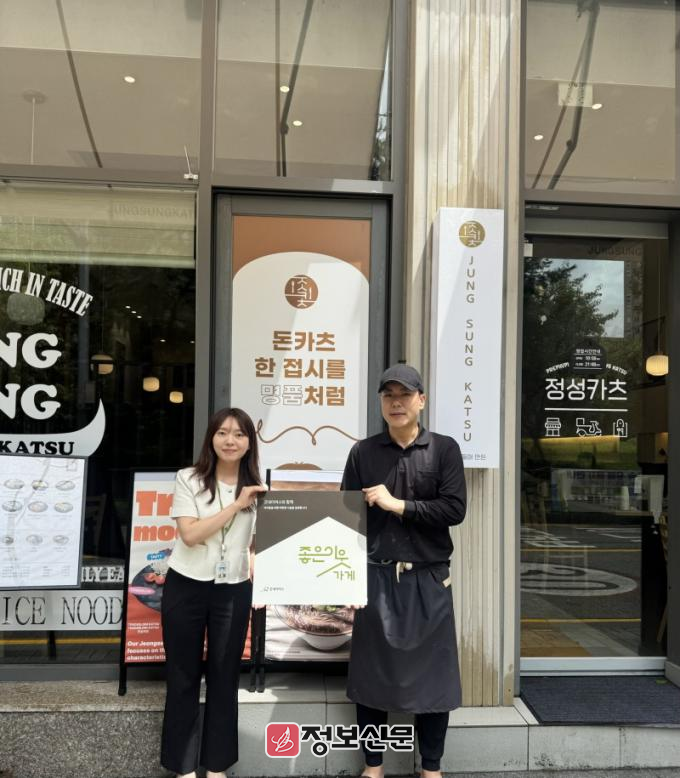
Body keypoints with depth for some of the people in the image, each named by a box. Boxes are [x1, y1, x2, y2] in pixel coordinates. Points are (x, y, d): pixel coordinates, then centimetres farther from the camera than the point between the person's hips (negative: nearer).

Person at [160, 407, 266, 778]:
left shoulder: (258, 486, 4)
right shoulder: (189, 479, -5)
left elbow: (260, 538, 11)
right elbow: (189, 534, -16)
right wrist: (236, 505, -20)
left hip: (234, 591, 2)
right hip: (186, 587, -2)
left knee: (224, 678, 11)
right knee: (183, 677, 8)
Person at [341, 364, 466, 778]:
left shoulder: (444, 449, 1)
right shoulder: (363, 452, 4)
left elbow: (454, 509, -9)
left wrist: (397, 505, -13)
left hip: (428, 578, -1)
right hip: (375, 577, 1)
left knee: (432, 674, 8)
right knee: (371, 672, 9)